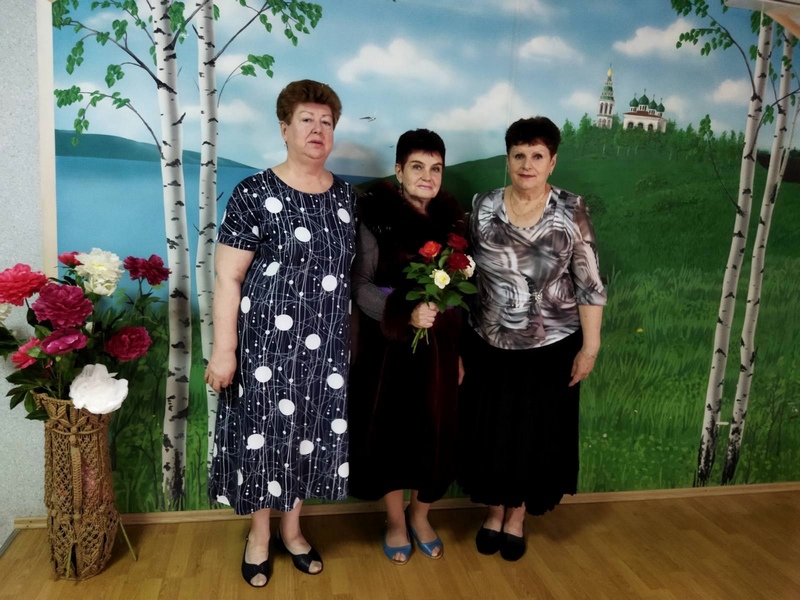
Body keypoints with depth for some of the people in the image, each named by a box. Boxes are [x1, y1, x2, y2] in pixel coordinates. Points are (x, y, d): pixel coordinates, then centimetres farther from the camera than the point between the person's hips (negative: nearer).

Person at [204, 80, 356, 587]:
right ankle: (259, 532, 30)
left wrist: (355, 336, 11)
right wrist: (224, 349, -14)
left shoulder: (347, 197, 6)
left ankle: (292, 526, 35)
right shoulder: (255, 194, -9)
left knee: (311, 431, 13)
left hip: (327, 343, 5)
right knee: (265, 430, 6)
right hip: (268, 340, -4)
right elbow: (227, 278, -10)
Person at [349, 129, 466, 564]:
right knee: (390, 430, 6)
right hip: (389, 344, -3)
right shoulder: (376, 218, -9)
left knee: (436, 431, 9)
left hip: (440, 345, 4)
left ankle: (420, 516, 34)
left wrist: (461, 349, 8)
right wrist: (406, 313, -25)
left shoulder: (454, 220, 4)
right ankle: (395, 521, 31)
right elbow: (361, 287, -10)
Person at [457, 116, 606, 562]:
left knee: (536, 434, 12)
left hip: (551, 347, -1)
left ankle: (517, 517, 35)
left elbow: (590, 285, -6)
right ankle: (494, 512, 35)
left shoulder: (572, 212, -8)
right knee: (490, 431, 11)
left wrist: (590, 346, -7)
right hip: (489, 345, 2)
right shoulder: (483, 208, -3)